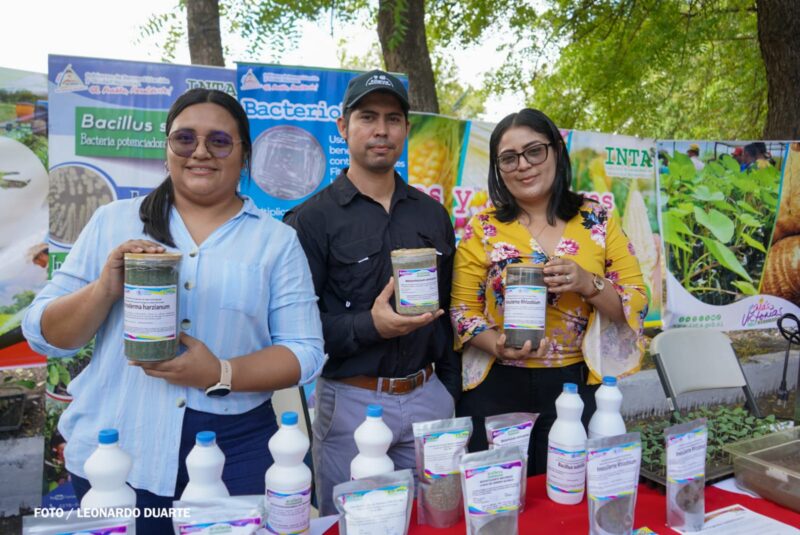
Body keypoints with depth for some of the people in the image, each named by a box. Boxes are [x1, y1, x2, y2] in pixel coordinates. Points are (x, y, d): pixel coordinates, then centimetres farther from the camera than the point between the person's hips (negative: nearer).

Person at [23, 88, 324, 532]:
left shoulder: (276, 240, 0)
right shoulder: (112, 222, 3)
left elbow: (305, 351, -4)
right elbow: (45, 337, 4)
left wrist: (222, 374, -19)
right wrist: (105, 289, -15)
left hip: (235, 455, 0)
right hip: (111, 455, 1)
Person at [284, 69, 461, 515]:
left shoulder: (433, 214, 8)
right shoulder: (313, 219, -6)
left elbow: (447, 312, 12)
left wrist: (451, 392, 11)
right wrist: (369, 326, -24)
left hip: (428, 397, 4)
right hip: (350, 401, -4)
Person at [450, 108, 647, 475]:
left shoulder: (599, 222, 0)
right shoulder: (483, 228, -2)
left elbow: (637, 303, 1)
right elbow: (463, 309, -1)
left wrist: (589, 284, -18)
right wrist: (498, 345, -20)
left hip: (576, 388, 1)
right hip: (496, 390, 0)